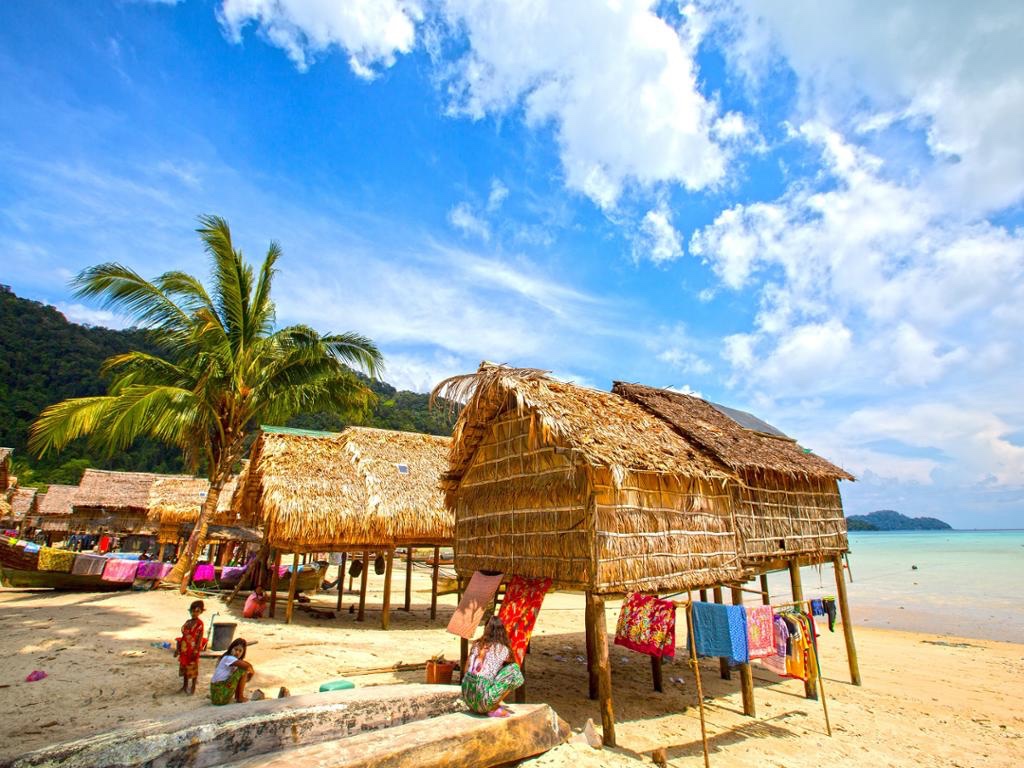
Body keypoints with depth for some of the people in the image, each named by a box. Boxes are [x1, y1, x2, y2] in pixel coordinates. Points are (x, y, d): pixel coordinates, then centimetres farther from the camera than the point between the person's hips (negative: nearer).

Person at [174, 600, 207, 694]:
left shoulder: (199, 623, -15)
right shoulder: (187, 622, 6)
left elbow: (200, 637, -16)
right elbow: (183, 636, 12)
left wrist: (196, 650, -19)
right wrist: (177, 648, 12)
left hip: (193, 649, -7)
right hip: (184, 649, 7)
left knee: (193, 668, 4)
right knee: (184, 667, 18)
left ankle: (193, 687, 18)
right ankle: (185, 686, 34)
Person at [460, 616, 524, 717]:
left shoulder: (476, 645, 10)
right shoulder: (503, 650, 0)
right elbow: (511, 663, 21)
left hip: (467, 697, 6)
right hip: (483, 700, -6)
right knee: (515, 669, 7)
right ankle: (493, 709, 6)